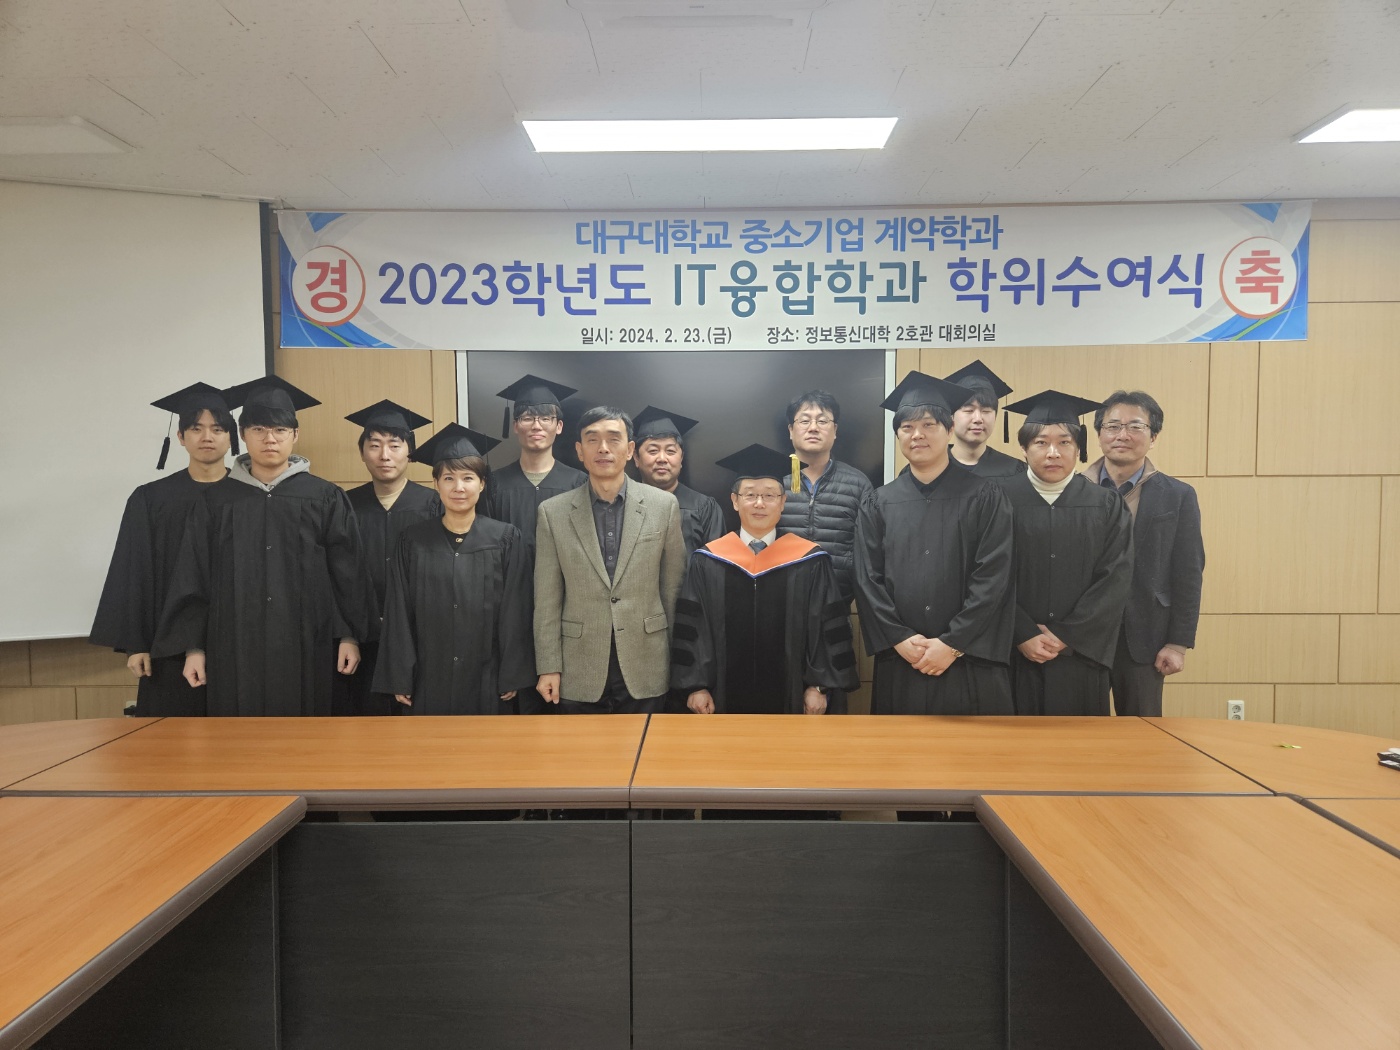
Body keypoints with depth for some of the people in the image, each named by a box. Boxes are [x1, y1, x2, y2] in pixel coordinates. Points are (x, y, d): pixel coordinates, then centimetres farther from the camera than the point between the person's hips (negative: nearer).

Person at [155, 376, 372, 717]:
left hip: (305, 646, -1)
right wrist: (193, 646, 2)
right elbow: (193, 579, 7)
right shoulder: (216, 502, 7)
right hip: (236, 648, 2)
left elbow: (349, 572, 0)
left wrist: (350, 636, -5)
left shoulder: (325, 498, 2)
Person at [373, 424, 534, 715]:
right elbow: (399, 613, 2)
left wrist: (512, 677, -6)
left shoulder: (507, 538, -2)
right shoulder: (413, 540, 2)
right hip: (429, 681, 1)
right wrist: (399, 678, -2)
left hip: (486, 681, -1)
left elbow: (516, 612, -3)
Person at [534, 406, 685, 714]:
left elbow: (673, 588, 4)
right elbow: (547, 599, 1)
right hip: (579, 676, 0)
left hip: (645, 671, 0)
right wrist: (548, 667, -2)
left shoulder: (664, 505, -1)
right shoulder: (553, 512, 0)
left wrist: (676, 657, 6)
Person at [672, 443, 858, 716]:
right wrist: (696, 686, -4)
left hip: (789, 697, 0)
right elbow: (690, 628, 1)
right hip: (727, 696, 1)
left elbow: (828, 627, -1)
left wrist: (818, 686, -4)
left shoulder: (809, 561, -1)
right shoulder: (708, 562, 0)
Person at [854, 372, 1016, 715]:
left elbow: (993, 577, -7)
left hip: (971, 664, -2)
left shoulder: (985, 497, 1)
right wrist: (899, 639, -10)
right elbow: (867, 580, 2)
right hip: (899, 664, 2)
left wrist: (952, 643, -12)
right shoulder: (879, 504, 7)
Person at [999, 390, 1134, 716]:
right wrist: (1023, 635, -13)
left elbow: (1116, 579, -3)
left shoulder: (1107, 505, 4)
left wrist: (1066, 635, -10)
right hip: (1014, 655, -1)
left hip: (1081, 656, 1)